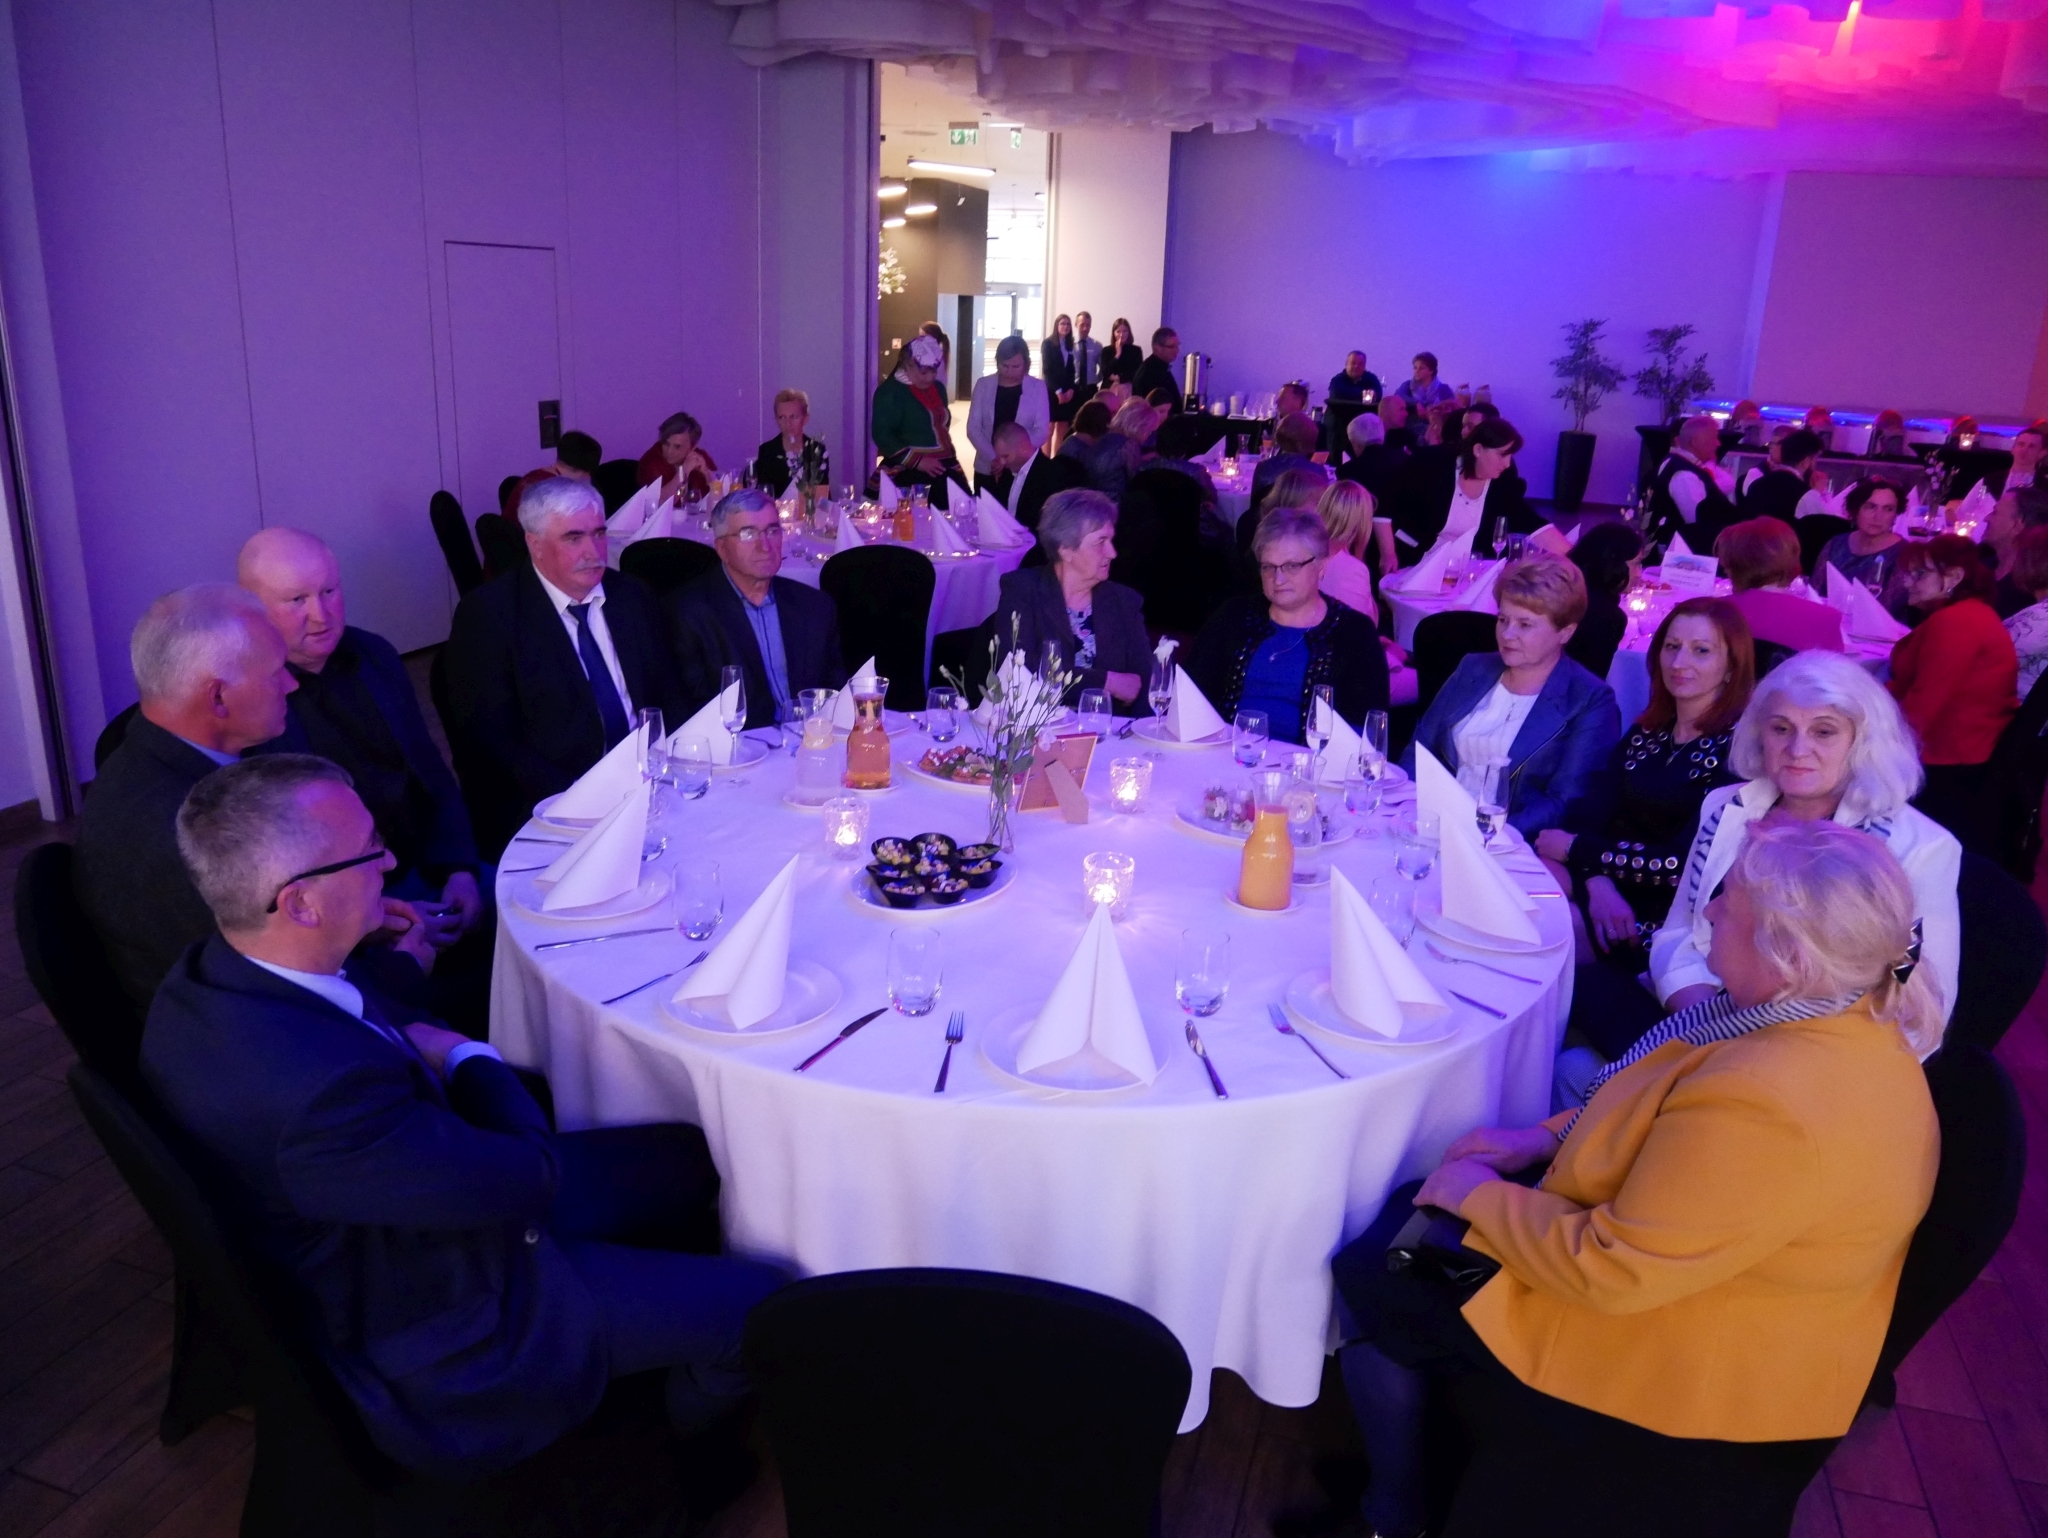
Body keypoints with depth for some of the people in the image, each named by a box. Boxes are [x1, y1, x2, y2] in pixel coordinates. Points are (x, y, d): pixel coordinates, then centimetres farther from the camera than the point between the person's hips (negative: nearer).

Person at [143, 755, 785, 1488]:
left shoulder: (212, 976, -12)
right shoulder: (320, 1090, -41)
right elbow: (530, 1174, -26)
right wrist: (470, 1062, -10)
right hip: (438, 1346, -8)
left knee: (695, 1158, 11)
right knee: (760, 1301, 0)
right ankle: (676, 1432, 33)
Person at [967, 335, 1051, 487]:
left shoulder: (1038, 387, 0)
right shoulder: (983, 384, 3)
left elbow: (1042, 431, -4)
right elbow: (973, 428, 0)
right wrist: (993, 458, -15)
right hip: (987, 468, 1)